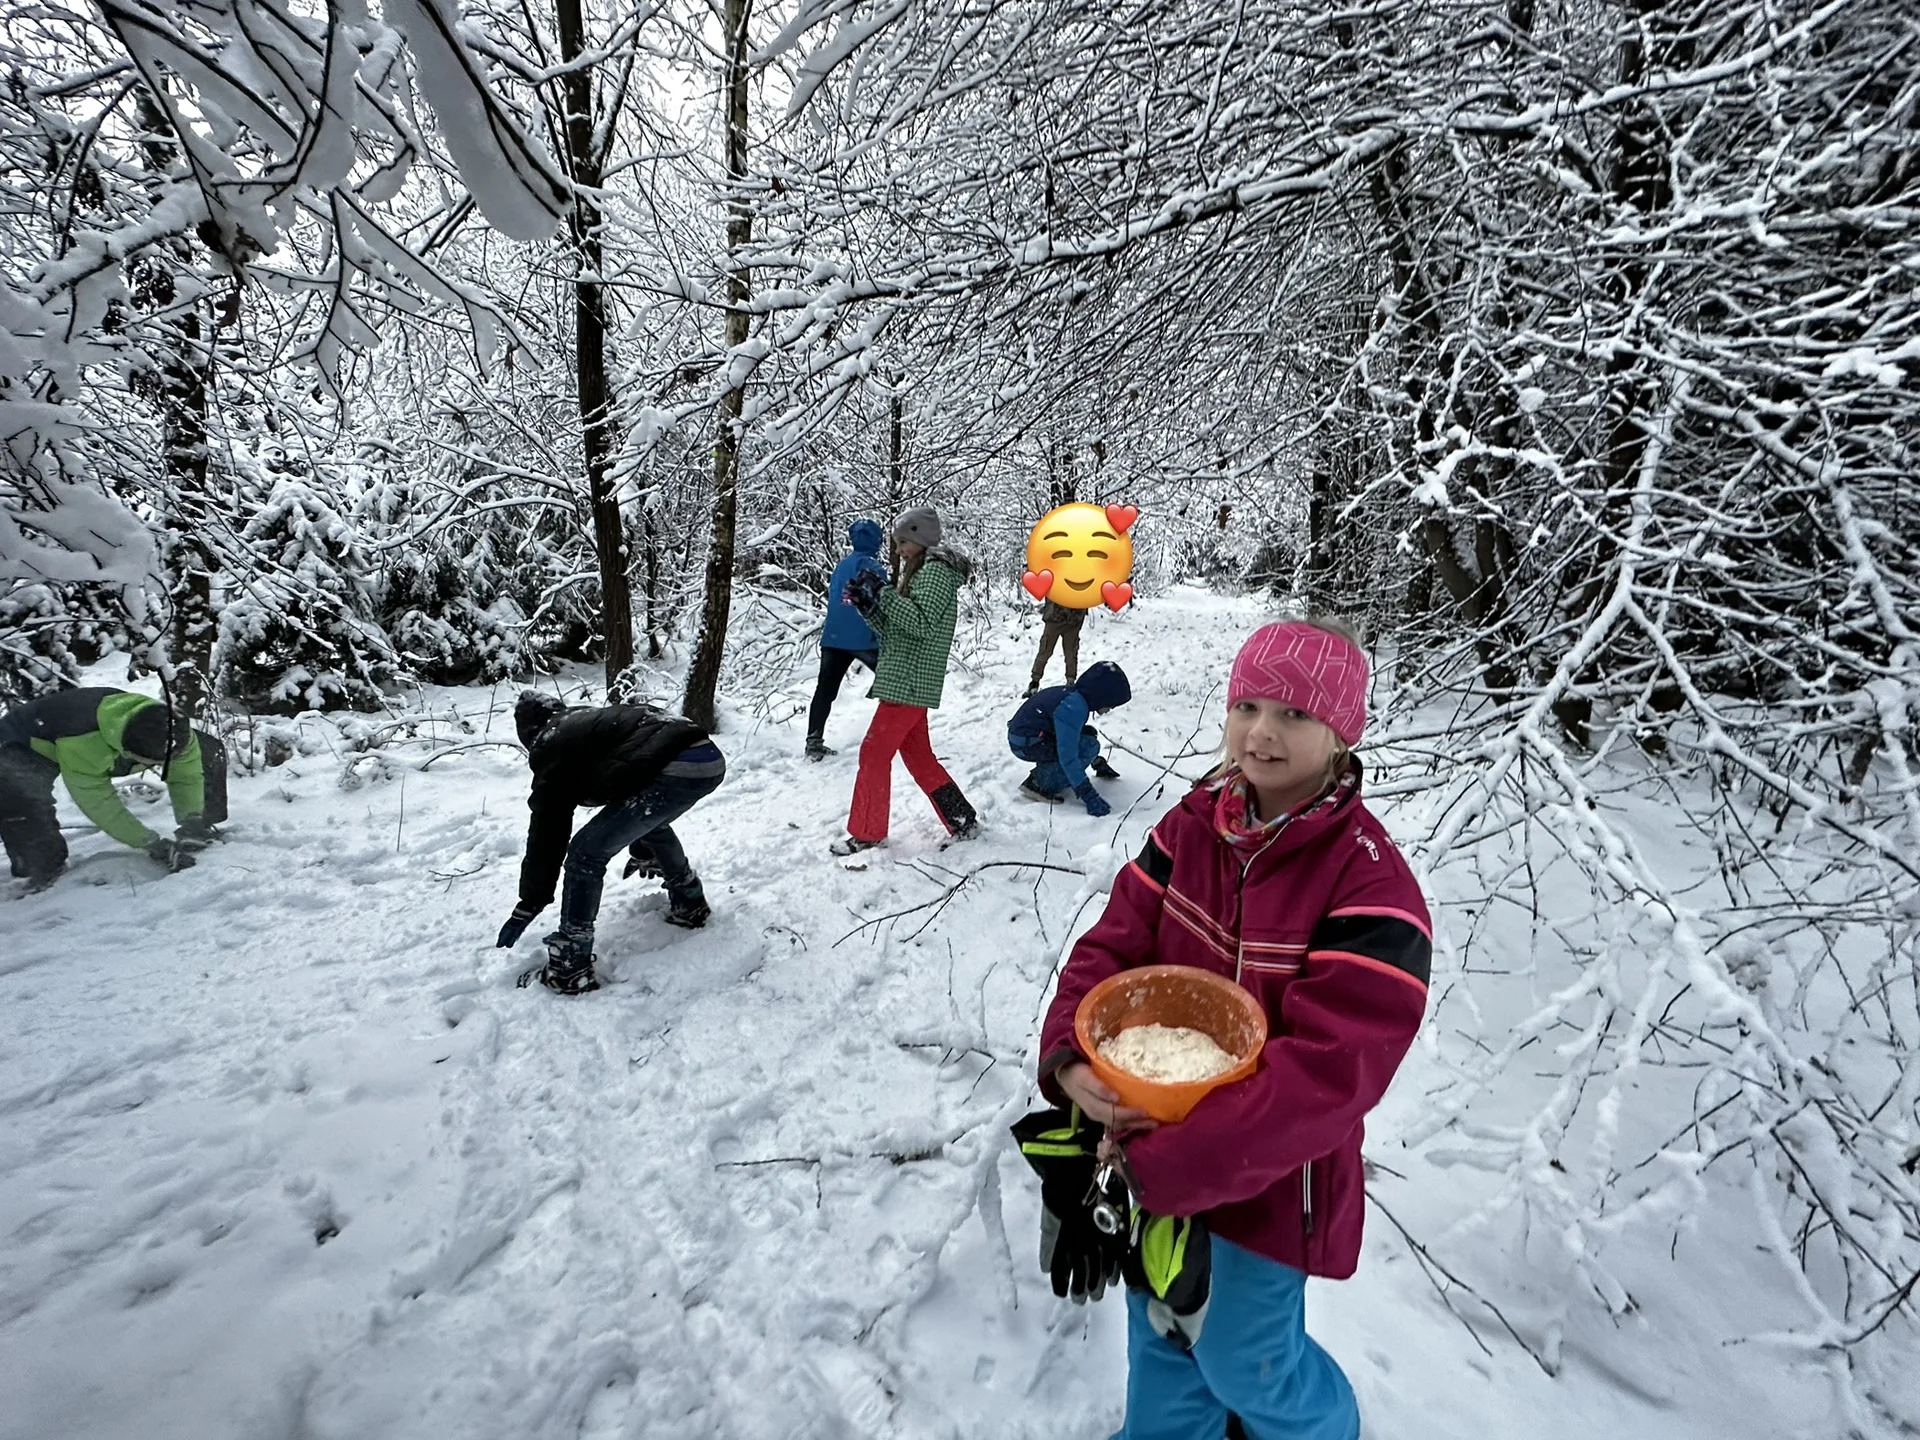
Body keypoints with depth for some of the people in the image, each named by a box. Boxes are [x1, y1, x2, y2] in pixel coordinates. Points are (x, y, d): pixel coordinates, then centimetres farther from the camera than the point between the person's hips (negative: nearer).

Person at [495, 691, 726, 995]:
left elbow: (546, 830, 10)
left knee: (586, 853, 3)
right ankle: (689, 906, 48)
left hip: (676, 772, -9)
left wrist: (529, 904, 18)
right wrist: (643, 850, 58)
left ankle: (570, 969, 8)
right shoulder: (592, 722, 35)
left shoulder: (553, 747, 11)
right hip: (712, 760, 9)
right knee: (651, 820, 38)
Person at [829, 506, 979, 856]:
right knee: (918, 758, 12)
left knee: (874, 753, -5)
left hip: (910, 682, -10)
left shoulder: (936, 570, -8)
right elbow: (893, 631, 18)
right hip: (903, 680, 10)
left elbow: (921, 623, -21)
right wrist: (866, 605, 4)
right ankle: (962, 820, 19)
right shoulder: (916, 571, 20)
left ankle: (867, 832, 5)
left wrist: (882, 592, -19)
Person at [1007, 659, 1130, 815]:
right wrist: (1089, 797, -26)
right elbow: (1068, 757, -29)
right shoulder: (1073, 708, -26)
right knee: (1089, 746, -16)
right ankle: (1041, 784, -11)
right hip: (1025, 744, -10)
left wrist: (1098, 763, 33)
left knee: (1088, 733, 15)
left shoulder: (1075, 695, 3)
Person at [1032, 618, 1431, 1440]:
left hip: (1268, 1175, -5)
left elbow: (1325, 1074, -30)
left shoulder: (1372, 889, -26)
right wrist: (1071, 1058, -25)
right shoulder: (1192, 824, -8)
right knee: (1160, 1329, 28)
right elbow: (1113, 945, -7)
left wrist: (1158, 1164, -31)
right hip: (1151, 1139, 5)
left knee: (1243, 1355, 21)